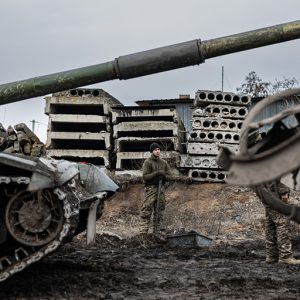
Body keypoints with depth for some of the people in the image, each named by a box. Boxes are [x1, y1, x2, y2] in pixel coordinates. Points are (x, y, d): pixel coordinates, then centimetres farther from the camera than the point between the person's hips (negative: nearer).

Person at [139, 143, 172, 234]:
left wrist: (164, 176, -11)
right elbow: (145, 176, -11)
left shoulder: (164, 163, 13)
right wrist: (156, 173, -20)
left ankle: (157, 230, 11)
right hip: (150, 188, -5)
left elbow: (169, 176, 10)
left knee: (159, 210, 5)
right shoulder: (147, 162, -2)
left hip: (161, 188, 5)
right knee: (146, 211, -10)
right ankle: (143, 231, -11)